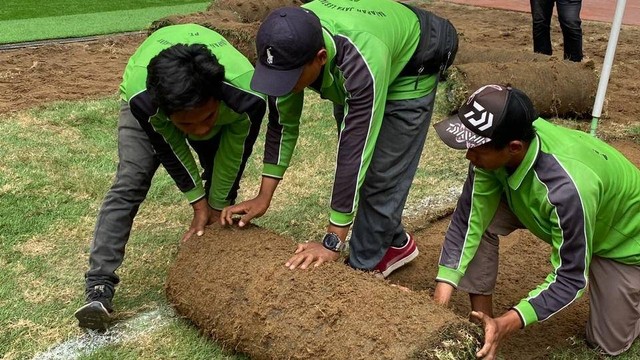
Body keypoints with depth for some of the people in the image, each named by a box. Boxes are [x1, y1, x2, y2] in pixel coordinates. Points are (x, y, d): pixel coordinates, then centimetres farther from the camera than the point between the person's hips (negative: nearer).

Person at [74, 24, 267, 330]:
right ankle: (99, 288, -17)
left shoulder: (248, 97, -43)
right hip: (151, 97, -2)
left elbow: (234, 154, -24)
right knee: (130, 182, -17)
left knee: (223, 178, -2)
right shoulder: (142, 99, -44)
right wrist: (199, 203, -16)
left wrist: (217, 206, -10)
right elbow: (170, 149, -25)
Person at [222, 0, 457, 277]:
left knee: (382, 173, -11)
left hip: (407, 70, -6)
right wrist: (263, 197, -17)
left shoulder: (362, 64, -47)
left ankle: (362, 266, 7)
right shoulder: (289, 45, -28)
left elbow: (355, 152, -44)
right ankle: (395, 244, 29)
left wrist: (333, 243, -40)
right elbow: (283, 122, -16)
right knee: (352, 165, 10)